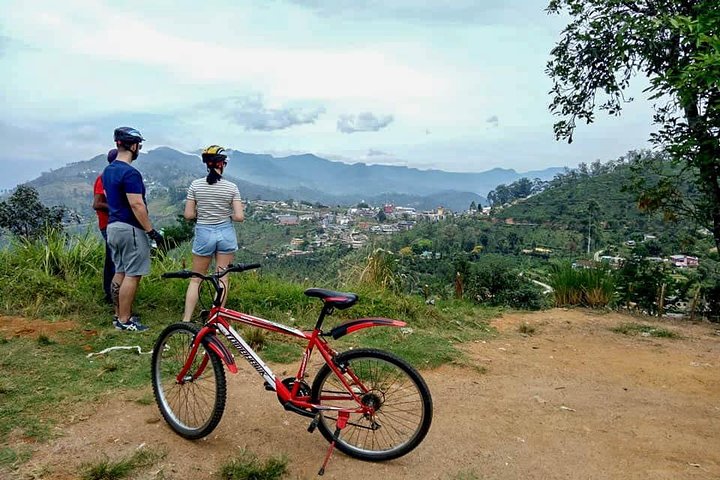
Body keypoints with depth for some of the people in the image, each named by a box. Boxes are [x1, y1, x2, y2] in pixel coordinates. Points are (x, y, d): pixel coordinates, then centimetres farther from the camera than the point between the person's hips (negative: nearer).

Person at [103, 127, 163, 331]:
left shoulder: (108, 171, 12)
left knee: (120, 273, 15)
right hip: (130, 229, -10)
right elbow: (136, 205, -22)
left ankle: (121, 315, 24)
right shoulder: (130, 173, -18)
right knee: (132, 275, -3)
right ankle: (124, 320, 3)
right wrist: (151, 231, -18)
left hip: (113, 226, 10)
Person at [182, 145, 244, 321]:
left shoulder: (196, 185, -6)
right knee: (223, 278, 11)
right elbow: (239, 216, -10)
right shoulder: (231, 187, -8)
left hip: (203, 234, 0)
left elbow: (188, 215, -6)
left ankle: (186, 320, 11)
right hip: (226, 234, 0)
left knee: (196, 279, 13)